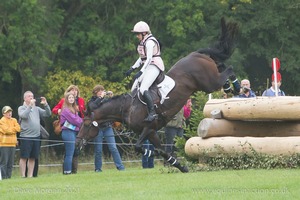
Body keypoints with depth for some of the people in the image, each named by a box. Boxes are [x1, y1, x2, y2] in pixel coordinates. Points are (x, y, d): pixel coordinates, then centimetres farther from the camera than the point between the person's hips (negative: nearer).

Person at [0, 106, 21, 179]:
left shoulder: (14, 120, 15)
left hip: (12, 143, 6)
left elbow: (18, 128, 3)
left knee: (10, 162, 7)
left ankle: (8, 175, 12)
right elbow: (6, 130, -15)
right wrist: (14, 129, -1)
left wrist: (11, 129, -9)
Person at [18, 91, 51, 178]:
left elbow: (48, 114, 9)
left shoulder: (37, 109, 15)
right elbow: (24, 115, -18)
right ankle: (23, 176, -4)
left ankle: (30, 176, 12)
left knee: (32, 158, 7)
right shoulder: (21, 108, 2)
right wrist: (30, 105, -18)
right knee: (24, 157, -5)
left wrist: (45, 104, -5)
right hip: (25, 137, -5)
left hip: (36, 136, 5)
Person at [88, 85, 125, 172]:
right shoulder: (92, 101, 2)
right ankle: (98, 168, 11)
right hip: (97, 128, -2)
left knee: (113, 148, -3)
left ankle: (120, 167, -2)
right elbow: (93, 106, -20)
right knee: (98, 150, 1)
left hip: (107, 127, 2)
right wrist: (100, 97, -17)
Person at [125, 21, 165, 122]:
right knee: (134, 89, 6)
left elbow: (149, 59, -22)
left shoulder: (150, 42, -15)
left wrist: (141, 72, -27)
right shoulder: (143, 42, 16)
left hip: (154, 67, -11)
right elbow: (141, 58, 22)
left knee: (143, 89, -24)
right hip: (147, 67, 11)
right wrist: (132, 68, 13)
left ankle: (152, 113, -26)